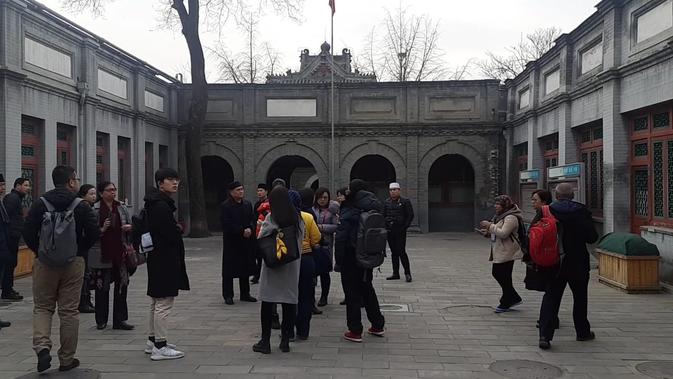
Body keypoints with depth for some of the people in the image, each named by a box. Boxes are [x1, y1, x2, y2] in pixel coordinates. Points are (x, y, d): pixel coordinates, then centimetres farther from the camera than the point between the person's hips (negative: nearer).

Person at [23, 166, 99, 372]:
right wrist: (80, 251, 6)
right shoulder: (81, 206, -4)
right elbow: (94, 233, -9)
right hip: (73, 263, -1)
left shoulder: (40, 204, -1)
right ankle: (67, 359, 14)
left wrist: (41, 251, 7)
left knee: (42, 307, 14)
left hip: (45, 263, 1)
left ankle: (42, 346, -7)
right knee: (69, 311, 7)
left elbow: (28, 232, -5)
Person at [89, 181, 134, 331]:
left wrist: (129, 227, -3)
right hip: (102, 254, -4)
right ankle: (101, 321, 18)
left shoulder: (122, 208, 9)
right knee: (102, 288, 5)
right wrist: (102, 229, -22)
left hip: (120, 253, 4)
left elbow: (131, 226, 18)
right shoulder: (94, 210, -6)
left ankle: (119, 320, 14)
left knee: (122, 286, 5)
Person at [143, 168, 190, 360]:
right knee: (164, 302, -6)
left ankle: (153, 341, 30)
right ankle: (160, 347, -2)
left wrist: (175, 229, 8)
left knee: (156, 301, 19)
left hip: (157, 258, 11)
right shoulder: (161, 206, -19)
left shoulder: (153, 204, 14)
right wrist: (179, 229, -1)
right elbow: (172, 234, -24)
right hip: (165, 259, -11)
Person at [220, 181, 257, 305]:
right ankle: (228, 295, 9)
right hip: (231, 242, -5)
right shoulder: (225, 206, -8)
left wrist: (250, 229, -11)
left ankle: (245, 294, 21)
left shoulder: (248, 204, 10)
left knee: (245, 268, 11)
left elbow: (253, 220, 9)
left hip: (246, 241, 6)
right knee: (229, 270, 0)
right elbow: (227, 225, -15)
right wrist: (242, 231, -17)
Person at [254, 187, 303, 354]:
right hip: (292, 266, 3)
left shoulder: (271, 218, -9)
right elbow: (301, 239, 8)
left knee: (268, 303, 4)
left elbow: (261, 239, -12)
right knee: (290, 302, 7)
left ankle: (265, 341, 8)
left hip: (273, 266, -3)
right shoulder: (299, 219, 3)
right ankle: (285, 341, 12)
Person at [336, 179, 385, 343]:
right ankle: (378, 325, 28)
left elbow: (341, 237, -18)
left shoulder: (349, 213, -16)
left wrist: (339, 259, -11)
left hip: (351, 257, -6)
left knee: (352, 293, 3)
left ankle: (355, 331, 8)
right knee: (367, 289, 21)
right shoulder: (375, 209, 3)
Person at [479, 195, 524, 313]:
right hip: (499, 252, 11)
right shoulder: (500, 216, 16)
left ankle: (506, 303, 11)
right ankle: (514, 298, 24)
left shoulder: (511, 218, -16)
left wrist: (490, 226, -20)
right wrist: (488, 232, 6)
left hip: (506, 253, -11)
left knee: (504, 278, -2)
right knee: (496, 273, 13)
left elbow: (503, 233, -26)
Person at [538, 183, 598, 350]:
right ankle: (583, 332, 31)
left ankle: (545, 335, -7)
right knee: (580, 297, 18)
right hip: (578, 263, 0)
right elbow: (592, 237, -7)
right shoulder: (581, 211, -8)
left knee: (550, 298, 4)